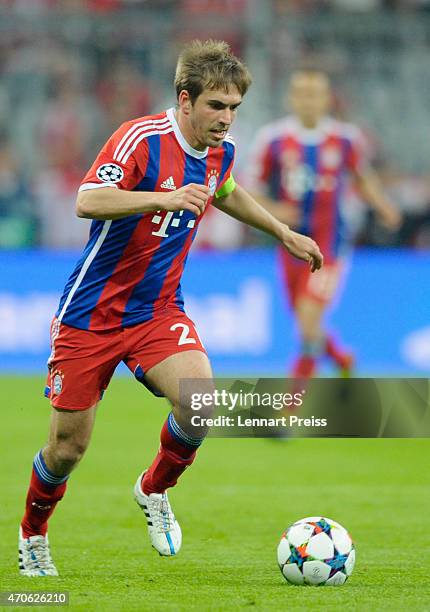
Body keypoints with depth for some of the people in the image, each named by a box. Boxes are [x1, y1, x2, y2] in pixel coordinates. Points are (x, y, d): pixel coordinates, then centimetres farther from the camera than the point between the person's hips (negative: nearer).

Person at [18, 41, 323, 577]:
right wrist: (165, 197, -45)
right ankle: (32, 533, 31)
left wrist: (285, 234, 31)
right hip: (90, 313, -4)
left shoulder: (220, 152, 2)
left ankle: (155, 489, 5)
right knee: (68, 447, 1)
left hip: (158, 312, 5)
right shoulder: (142, 139, -20)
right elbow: (88, 201, -34)